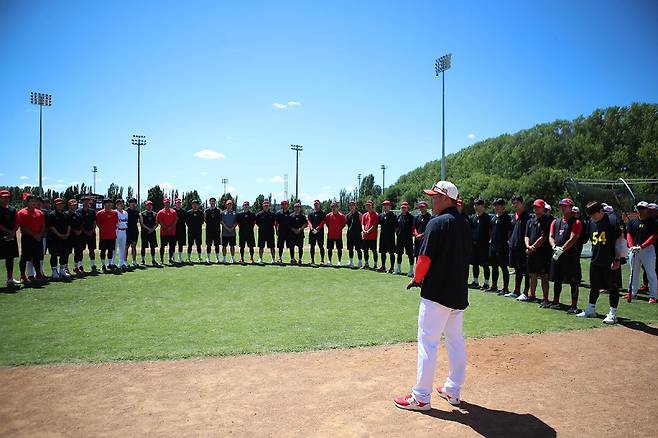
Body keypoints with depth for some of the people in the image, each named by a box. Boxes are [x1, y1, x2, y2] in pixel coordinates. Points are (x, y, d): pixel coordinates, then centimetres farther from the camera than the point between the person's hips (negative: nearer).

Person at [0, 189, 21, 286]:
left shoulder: (13, 209, 14)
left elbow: (16, 224, 11)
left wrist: (12, 233, -3)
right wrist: (9, 231, -15)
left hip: (11, 237, 6)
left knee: (10, 258, 10)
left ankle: (10, 279, 17)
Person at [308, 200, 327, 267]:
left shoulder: (323, 213, 4)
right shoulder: (311, 213, 13)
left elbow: (323, 222, -6)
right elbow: (309, 222, 4)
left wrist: (317, 228, -19)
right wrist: (312, 228, -14)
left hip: (320, 232, -3)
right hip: (312, 232, 3)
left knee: (321, 246, -1)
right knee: (312, 246, 4)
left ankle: (322, 260, 5)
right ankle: (312, 261, 9)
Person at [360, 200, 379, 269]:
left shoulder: (376, 215, -3)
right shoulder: (364, 215, 15)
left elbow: (374, 225, -10)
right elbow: (362, 224, 11)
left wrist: (368, 232, -16)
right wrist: (363, 230, -9)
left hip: (372, 236, -6)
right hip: (364, 236, 6)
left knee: (374, 250, -2)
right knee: (365, 250, 11)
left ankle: (375, 265, 4)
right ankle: (366, 264, 21)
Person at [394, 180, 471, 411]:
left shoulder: (437, 223, -15)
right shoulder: (466, 224, 10)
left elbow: (425, 258, -17)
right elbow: (465, 256, 15)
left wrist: (416, 280, -1)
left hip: (436, 292, -8)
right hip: (459, 293, 9)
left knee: (427, 342, -1)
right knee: (456, 341, 16)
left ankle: (421, 397, 6)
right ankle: (453, 390, 28)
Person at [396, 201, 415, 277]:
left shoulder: (411, 217, -3)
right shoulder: (399, 217, 11)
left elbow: (413, 228, -5)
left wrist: (412, 234, -15)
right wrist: (397, 235, 9)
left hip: (408, 238, -5)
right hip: (400, 238, 5)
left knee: (410, 254, -1)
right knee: (399, 253, 12)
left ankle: (411, 271, 5)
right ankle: (398, 269, 24)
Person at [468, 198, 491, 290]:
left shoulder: (487, 218, -4)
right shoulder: (472, 217, 10)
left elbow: (491, 231, -5)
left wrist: (490, 240, -12)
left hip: (484, 244, -5)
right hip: (474, 244, 5)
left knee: (485, 265, 0)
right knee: (475, 264, 11)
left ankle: (486, 283, 7)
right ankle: (475, 282, 21)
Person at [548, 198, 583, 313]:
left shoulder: (576, 223, -5)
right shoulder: (555, 222, 14)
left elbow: (572, 239, -14)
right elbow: (551, 237, 8)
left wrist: (561, 250, -19)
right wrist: (555, 247, -11)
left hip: (571, 256, -6)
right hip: (557, 256, 6)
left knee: (573, 282, -1)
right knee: (557, 280, 14)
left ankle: (574, 306, 3)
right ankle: (556, 302, 26)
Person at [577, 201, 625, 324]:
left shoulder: (613, 220, -11)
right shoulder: (591, 223, 7)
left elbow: (620, 240, -11)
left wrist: (617, 259, -14)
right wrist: (595, 256, 13)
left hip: (611, 262, -6)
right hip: (595, 262, 7)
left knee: (613, 287, 2)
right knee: (594, 286, 15)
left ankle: (612, 314, 9)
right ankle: (591, 310, 26)